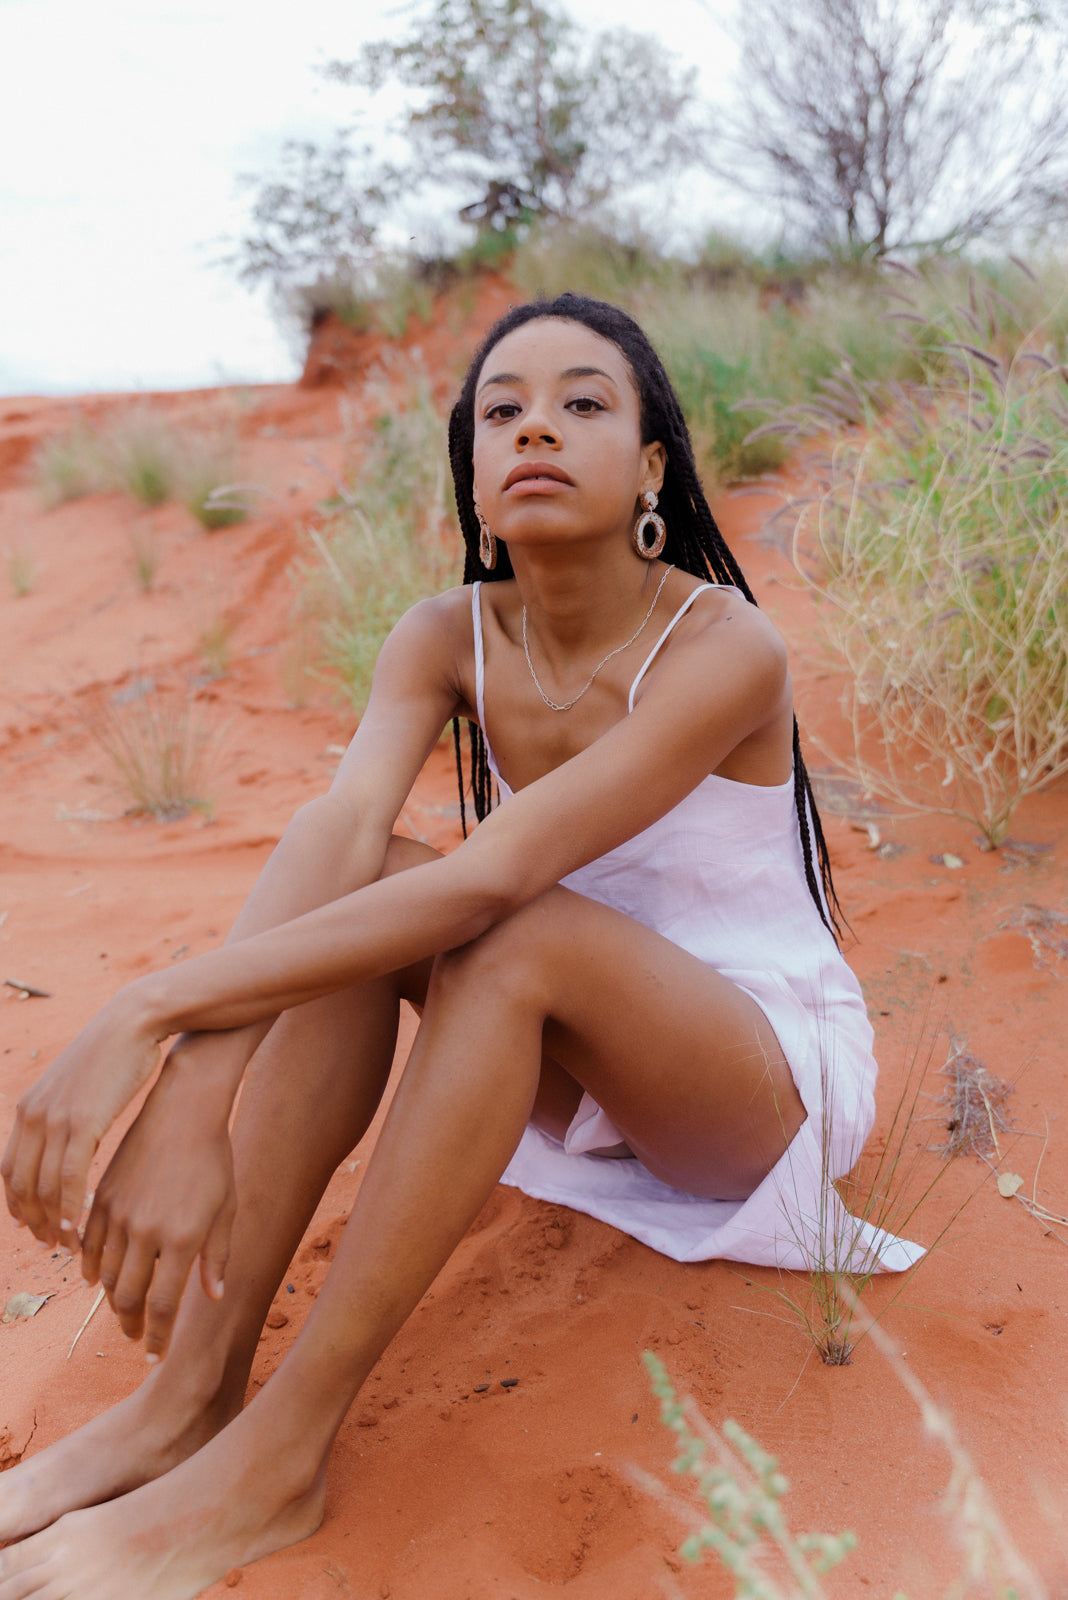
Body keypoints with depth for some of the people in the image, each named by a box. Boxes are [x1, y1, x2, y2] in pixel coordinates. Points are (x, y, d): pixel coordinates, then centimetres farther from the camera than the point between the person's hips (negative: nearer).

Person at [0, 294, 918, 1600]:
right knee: (357, 897, -22)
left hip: (776, 1075, -5)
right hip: (581, 1071, 5)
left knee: (516, 932, -34)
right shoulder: (447, 639, -9)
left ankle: (274, 1461, -27)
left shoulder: (724, 648, -25)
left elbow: (490, 879, -37)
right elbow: (334, 833, -27)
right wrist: (191, 1109, -43)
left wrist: (148, 1013, -43)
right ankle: (187, 1396, -22)